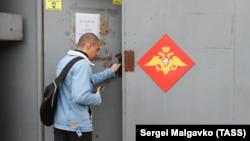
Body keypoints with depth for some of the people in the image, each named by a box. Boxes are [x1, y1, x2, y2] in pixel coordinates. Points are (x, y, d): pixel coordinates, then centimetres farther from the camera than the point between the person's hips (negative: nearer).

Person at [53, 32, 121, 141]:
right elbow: (80, 97, -28)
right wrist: (98, 97, -8)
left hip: (59, 122, 9)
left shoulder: (64, 61, 13)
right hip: (78, 125, -8)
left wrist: (110, 71, 29)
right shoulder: (82, 64, -17)